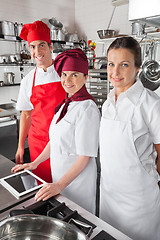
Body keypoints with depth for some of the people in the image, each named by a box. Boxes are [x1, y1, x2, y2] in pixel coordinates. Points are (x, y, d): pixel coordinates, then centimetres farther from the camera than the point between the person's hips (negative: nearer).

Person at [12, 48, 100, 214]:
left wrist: (60, 185, -20)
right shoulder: (66, 104, 4)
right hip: (60, 175, 8)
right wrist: (35, 163, 12)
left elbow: (85, 156, -21)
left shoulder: (87, 109, -22)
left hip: (77, 178, -7)